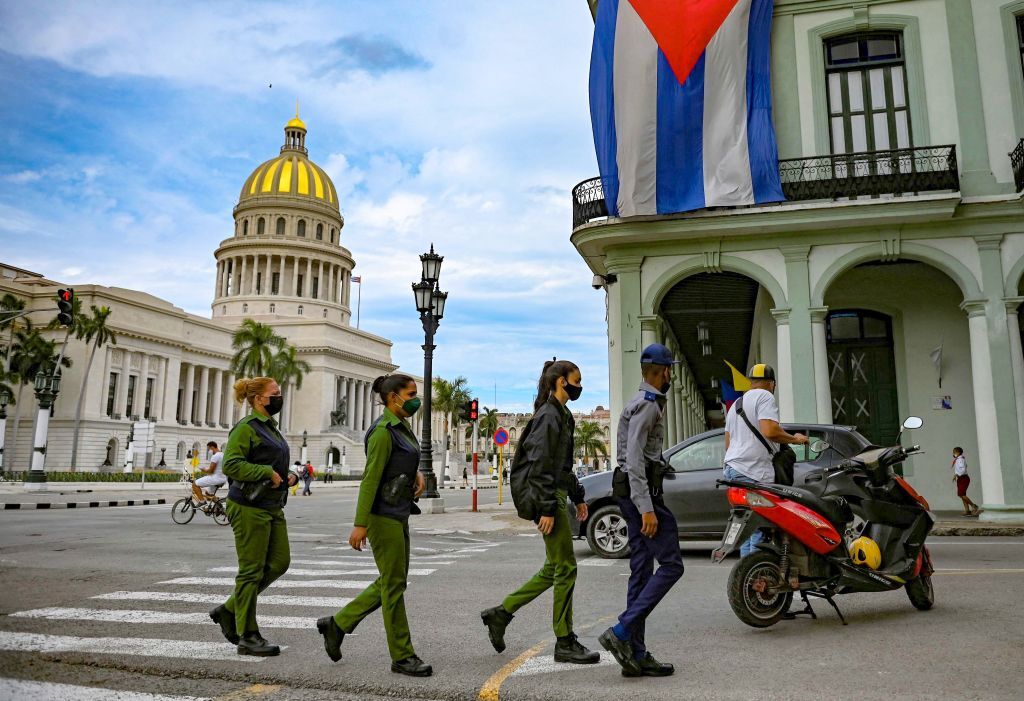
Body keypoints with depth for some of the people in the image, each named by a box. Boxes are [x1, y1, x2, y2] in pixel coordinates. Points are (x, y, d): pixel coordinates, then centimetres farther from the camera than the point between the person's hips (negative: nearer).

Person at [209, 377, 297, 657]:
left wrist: (283, 476, 13)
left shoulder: (270, 427, 16)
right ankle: (248, 637, 8)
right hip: (249, 507, -9)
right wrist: (268, 473, -20)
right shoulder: (246, 428, -12)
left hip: (272, 507, 9)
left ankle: (229, 610, 23)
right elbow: (231, 465, -21)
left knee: (279, 563, 9)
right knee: (251, 570, -2)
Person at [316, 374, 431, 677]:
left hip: (398, 514, 10)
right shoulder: (383, 431, -16)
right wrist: (360, 524, -20)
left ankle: (337, 624, 25)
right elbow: (370, 478, -19)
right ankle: (402, 656, 10)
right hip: (382, 514, -10)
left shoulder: (401, 428, 12)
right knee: (394, 583, -1)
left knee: (393, 581, 14)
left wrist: (417, 473, 8)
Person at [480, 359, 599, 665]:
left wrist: (577, 496, 22)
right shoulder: (548, 416, -14)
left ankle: (501, 613, 22)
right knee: (565, 568, -2)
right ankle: (565, 643, 9)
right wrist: (547, 509, -22)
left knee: (553, 569, 14)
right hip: (548, 499, -10)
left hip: (556, 497, 10)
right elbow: (540, 467, -20)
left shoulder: (562, 416, 17)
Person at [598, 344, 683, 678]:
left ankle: (635, 654, 10)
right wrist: (646, 508, -25)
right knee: (670, 564, -8)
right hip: (642, 492, -10)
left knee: (641, 571, 8)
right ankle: (622, 632, -12)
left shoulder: (644, 402, 20)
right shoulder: (647, 405, -12)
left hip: (634, 493, 10)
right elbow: (634, 459, -21)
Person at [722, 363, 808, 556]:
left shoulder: (736, 404, 24)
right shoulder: (765, 396, -4)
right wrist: (794, 439, -3)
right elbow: (770, 431, -18)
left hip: (732, 469, 9)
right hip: (754, 472, -9)